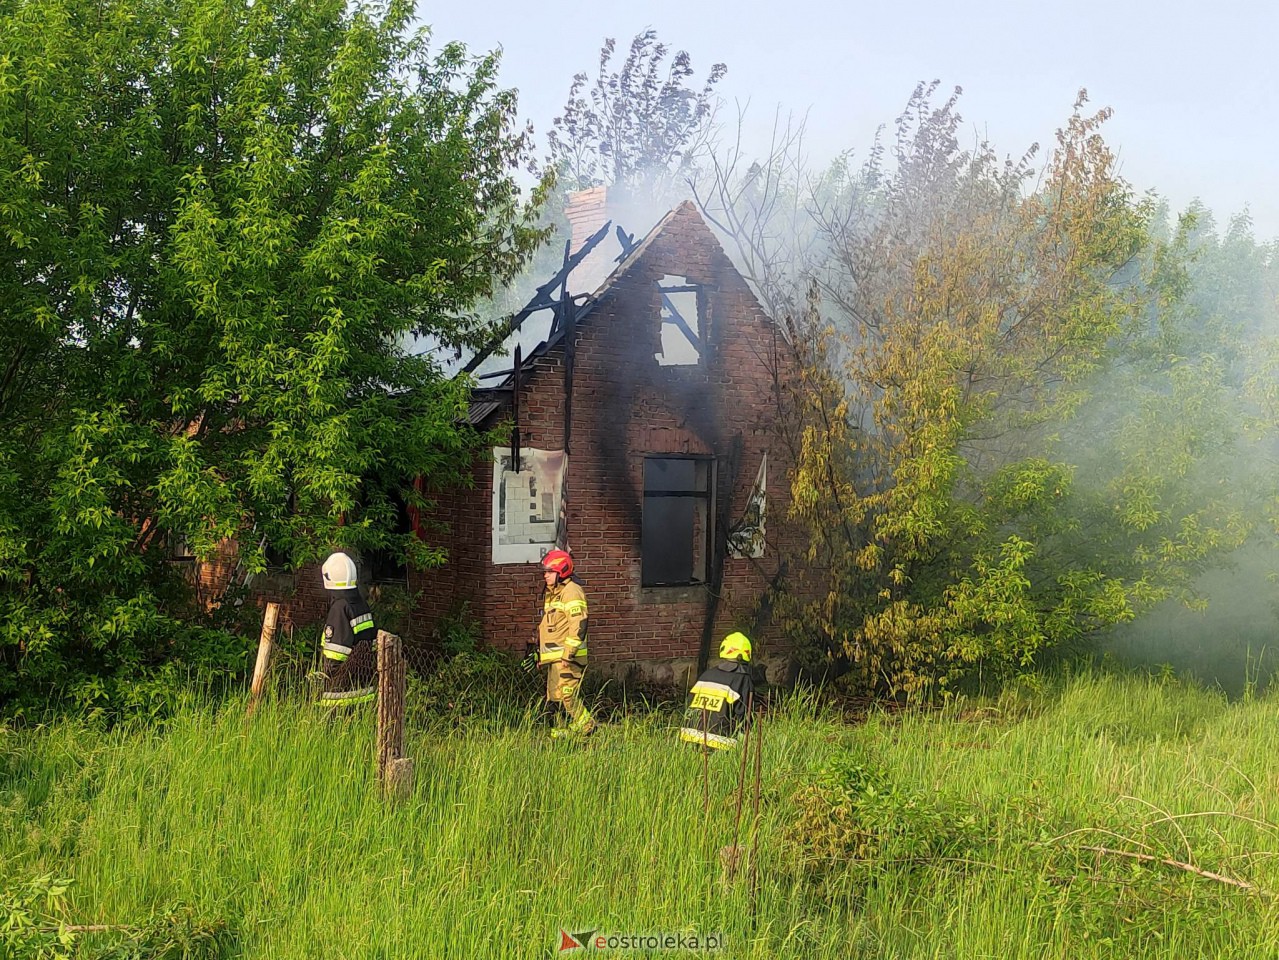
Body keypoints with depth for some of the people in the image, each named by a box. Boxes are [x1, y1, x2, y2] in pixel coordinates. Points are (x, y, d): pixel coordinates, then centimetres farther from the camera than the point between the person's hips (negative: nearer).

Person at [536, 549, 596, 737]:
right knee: (555, 694, 10)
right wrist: (541, 654, 24)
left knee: (567, 692, -10)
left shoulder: (571, 592, -13)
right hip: (554, 657, 10)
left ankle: (584, 724, 2)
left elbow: (578, 625, -21)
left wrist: (569, 653, -23)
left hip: (567, 656, -10)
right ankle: (577, 724, 17)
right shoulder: (551, 594, 19)